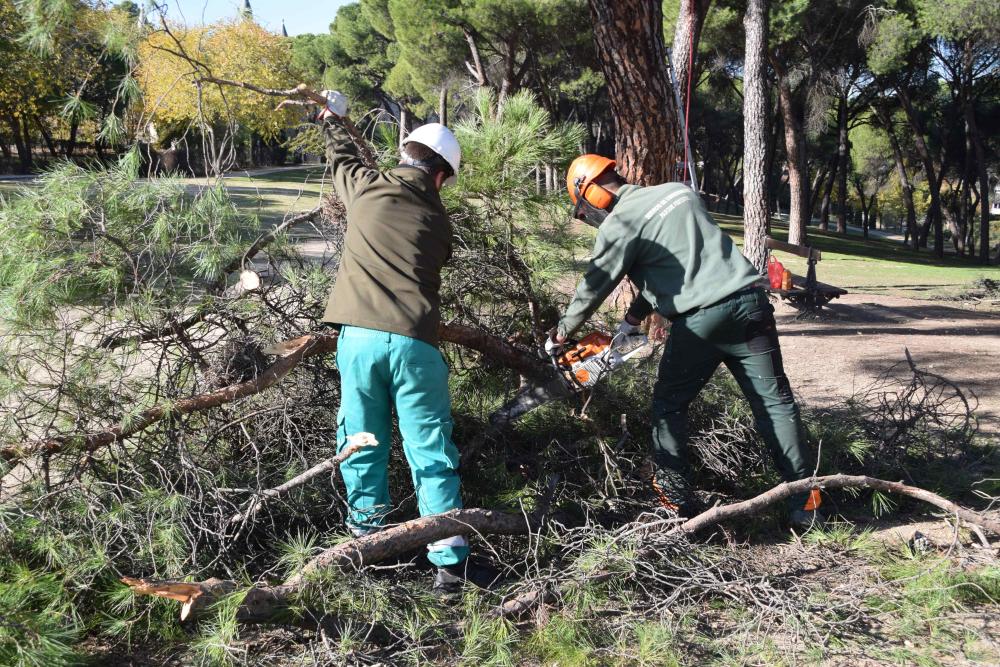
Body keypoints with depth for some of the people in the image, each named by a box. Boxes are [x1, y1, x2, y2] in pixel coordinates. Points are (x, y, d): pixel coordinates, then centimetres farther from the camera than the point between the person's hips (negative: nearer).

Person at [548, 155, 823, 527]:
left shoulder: (619, 224, -2)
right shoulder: (681, 191, 19)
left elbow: (594, 288, 3)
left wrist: (560, 335, 18)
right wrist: (632, 320, 27)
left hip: (699, 320, -5)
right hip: (749, 301, 6)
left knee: (669, 406, 14)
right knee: (775, 401, 10)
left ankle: (675, 499, 14)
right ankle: (805, 502, 11)